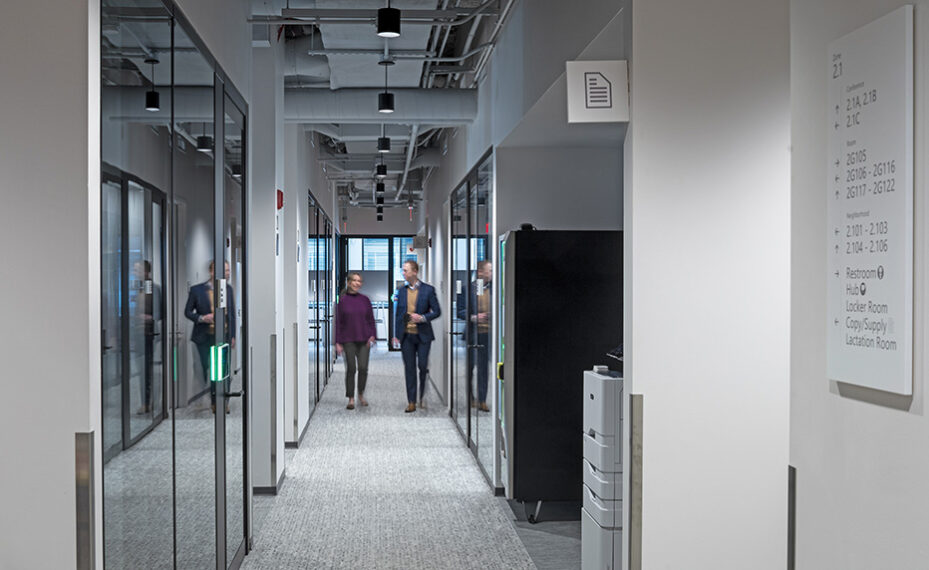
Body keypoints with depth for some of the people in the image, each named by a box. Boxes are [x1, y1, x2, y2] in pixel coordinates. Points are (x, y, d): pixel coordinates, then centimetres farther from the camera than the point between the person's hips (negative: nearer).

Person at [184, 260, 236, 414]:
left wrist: (233, 336, 7)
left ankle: (224, 402, 8)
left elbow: (232, 314, 11)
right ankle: (212, 402, 17)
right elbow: (188, 311, 5)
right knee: (208, 371, 5)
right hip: (205, 337, -1)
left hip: (223, 336, 2)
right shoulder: (197, 290, -3)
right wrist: (201, 318, -14)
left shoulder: (228, 289, 6)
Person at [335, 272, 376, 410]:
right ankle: (351, 399, 8)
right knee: (350, 369, -1)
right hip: (348, 340, -2)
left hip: (364, 339, 2)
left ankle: (361, 395, 18)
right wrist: (338, 342, -2)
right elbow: (338, 322, 2)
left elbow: (371, 320, 10)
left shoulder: (365, 300, 7)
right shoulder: (342, 301, 1)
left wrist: (372, 335, -3)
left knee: (363, 368, -3)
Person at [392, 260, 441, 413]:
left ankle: (423, 396, 19)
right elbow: (398, 313, 12)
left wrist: (423, 318, -17)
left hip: (422, 335, -3)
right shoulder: (402, 291, 8)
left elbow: (436, 311, 0)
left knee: (423, 366, -1)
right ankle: (411, 402, 7)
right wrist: (396, 335, 7)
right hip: (406, 336, 3)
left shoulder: (428, 290, -3)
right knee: (410, 369, 3)